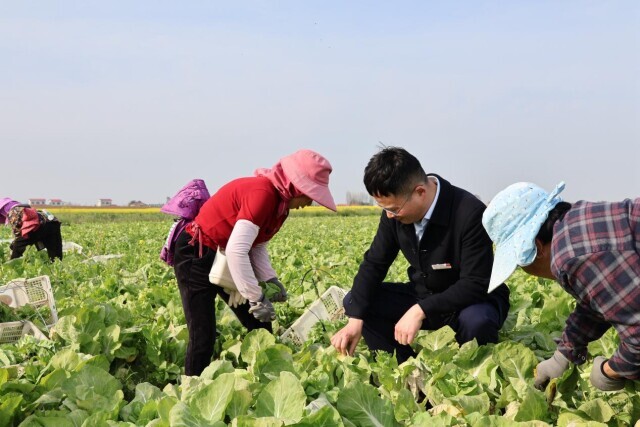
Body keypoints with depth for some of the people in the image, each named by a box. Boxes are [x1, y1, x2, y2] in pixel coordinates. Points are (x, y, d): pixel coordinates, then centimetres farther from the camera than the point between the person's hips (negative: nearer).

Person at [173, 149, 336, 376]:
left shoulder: (279, 200, 1)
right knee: (203, 336, -8)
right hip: (195, 254, -9)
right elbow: (236, 250, -35)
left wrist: (270, 279, -10)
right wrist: (257, 298, -30)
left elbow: (257, 246, 6)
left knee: (260, 325, 8)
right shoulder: (262, 193, -29)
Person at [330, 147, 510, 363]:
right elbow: (374, 263, -6)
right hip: (424, 295, 6)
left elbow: (475, 285, -31)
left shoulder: (470, 214, -30)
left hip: (473, 301, -5)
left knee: (476, 321, -39)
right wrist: (355, 320, -19)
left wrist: (421, 311, -39)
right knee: (355, 301, -9)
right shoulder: (395, 211, -11)